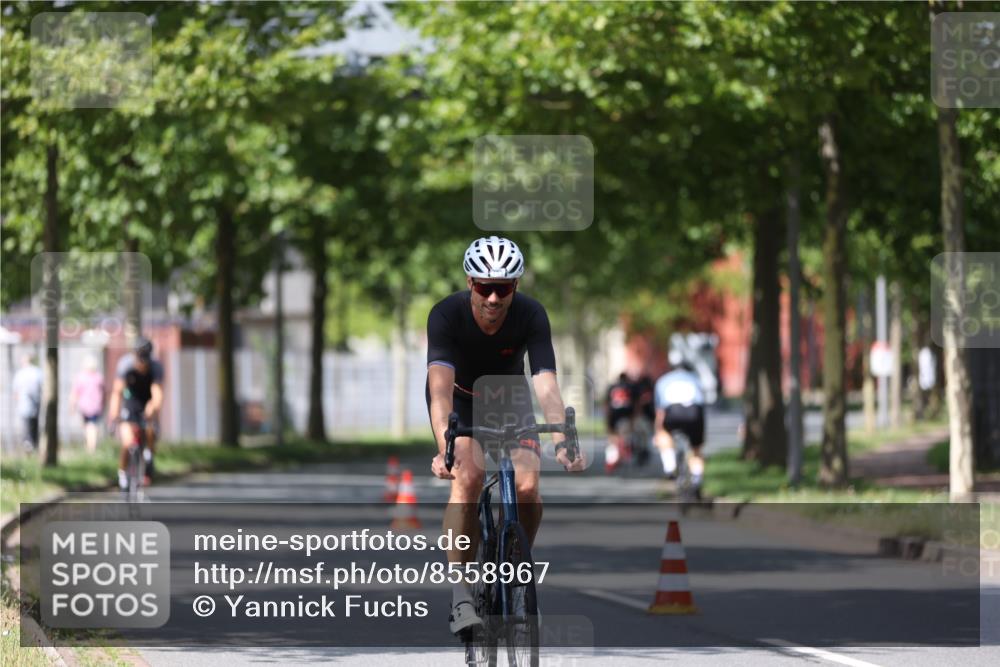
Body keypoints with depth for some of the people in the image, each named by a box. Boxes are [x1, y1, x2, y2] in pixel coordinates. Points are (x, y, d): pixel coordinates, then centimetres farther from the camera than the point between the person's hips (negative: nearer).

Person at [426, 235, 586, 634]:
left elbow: (546, 384, -34)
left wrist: (561, 443, -49)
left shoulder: (531, 316, -27)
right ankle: (460, 595, -23)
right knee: (468, 478, -28)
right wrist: (446, 447, -57)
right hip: (459, 398, -2)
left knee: (527, 486, -20)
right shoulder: (446, 315, -31)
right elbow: (440, 387, -42)